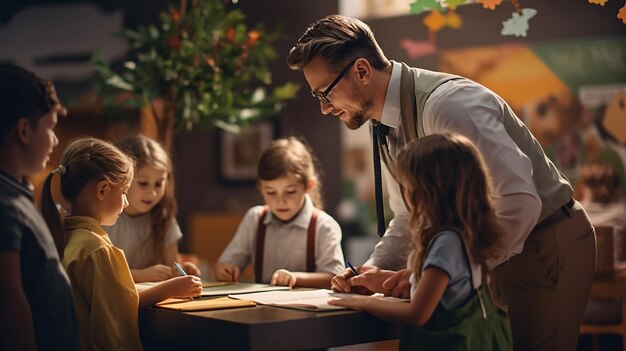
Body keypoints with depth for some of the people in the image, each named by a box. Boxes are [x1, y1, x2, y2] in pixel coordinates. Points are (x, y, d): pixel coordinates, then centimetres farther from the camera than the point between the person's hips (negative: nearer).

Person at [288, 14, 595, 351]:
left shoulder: (447, 104, -27)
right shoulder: (386, 125, 2)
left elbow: (519, 203, -33)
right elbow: (410, 218, 12)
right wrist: (374, 269, -6)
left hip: (546, 247, -8)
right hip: (495, 251, 8)